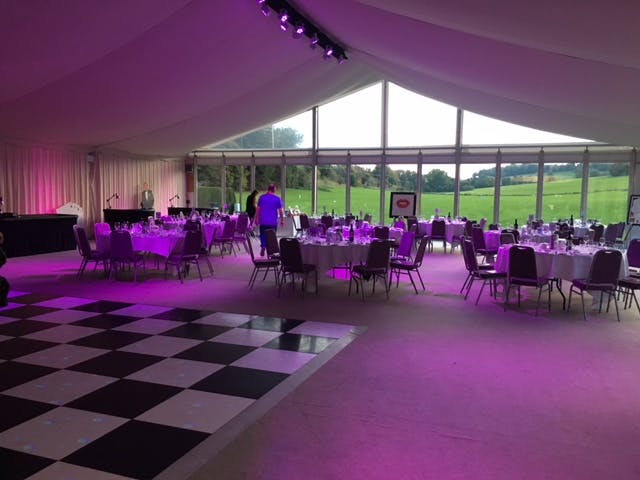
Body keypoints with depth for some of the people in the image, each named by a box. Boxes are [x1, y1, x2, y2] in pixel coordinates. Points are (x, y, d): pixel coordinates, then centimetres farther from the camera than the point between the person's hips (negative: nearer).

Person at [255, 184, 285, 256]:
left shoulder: (262, 197, 1)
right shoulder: (277, 198, -2)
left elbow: (258, 209, 3)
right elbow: (281, 210, -1)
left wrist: (256, 219, 10)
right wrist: (282, 220, 9)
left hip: (263, 221, 1)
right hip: (273, 222, -1)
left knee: (263, 235, 13)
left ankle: (263, 247, 0)